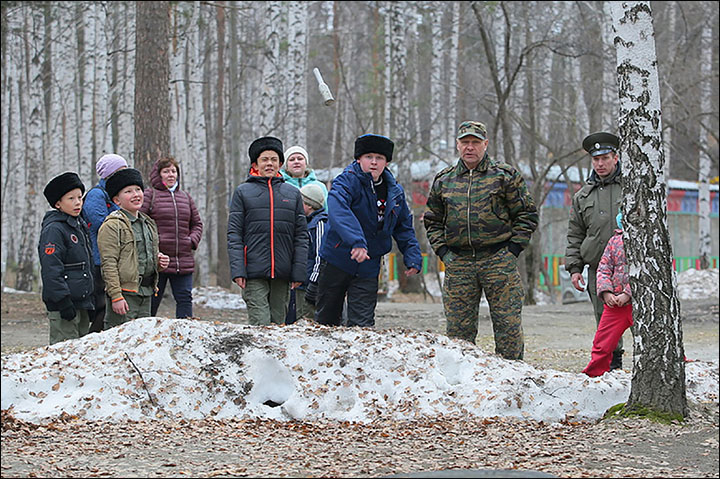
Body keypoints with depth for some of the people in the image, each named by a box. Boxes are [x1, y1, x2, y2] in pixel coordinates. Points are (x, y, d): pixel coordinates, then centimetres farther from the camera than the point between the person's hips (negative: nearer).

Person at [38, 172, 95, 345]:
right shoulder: (53, 229, -13)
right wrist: (63, 302, -22)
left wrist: (91, 298, 22)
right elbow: (51, 269, -18)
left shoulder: (80, 226, 16)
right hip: (64, 304, -9)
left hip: (82, 302, 9)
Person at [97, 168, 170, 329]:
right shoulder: (112, 226, -8)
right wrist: (116, 296, -20)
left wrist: (159, 263, 8)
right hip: (125, 291, -8)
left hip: (146, 294, 8)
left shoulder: (148, 224, 18)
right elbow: (108, 264, -14)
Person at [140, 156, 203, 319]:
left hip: (183, 261, 5)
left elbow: (197, 223, 23)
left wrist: (193, 240, 5)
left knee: (185, 299, 1)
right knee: (151, 302, 1)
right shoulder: (149, 195, 0)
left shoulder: (185, 197, 17)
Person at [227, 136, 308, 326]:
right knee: (260, 324, -13)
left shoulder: (292, 193, 12)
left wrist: (299, 271, 2)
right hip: (254, 273, -3)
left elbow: (301, 235, 10)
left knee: (277, 322, 5)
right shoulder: (243, 192, 6)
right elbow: (234, 234, 2)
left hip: (282, 274, 3)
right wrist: (237, 269, -9)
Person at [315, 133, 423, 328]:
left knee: (363, 323, -2)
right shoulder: (348, 181, -13)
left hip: (368, 267, 4)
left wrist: (413, 257, 4)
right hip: (337, 261, -4)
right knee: (327, 318, 8)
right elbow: (337, 208, -34)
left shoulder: (395, 192, 6)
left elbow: (404, 227, 18)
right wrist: (356, 241, -47)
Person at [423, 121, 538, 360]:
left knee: (508, 324, -4)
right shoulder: (443, 181, 14)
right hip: (458, 263, 3)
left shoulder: (505, 176, 4)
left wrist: (512, 250, -4)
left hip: (498, 260, -3)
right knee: (458, 329, 3)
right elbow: (433, 221, 21)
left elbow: (527, 215, 5)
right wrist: (443, 251, 6)